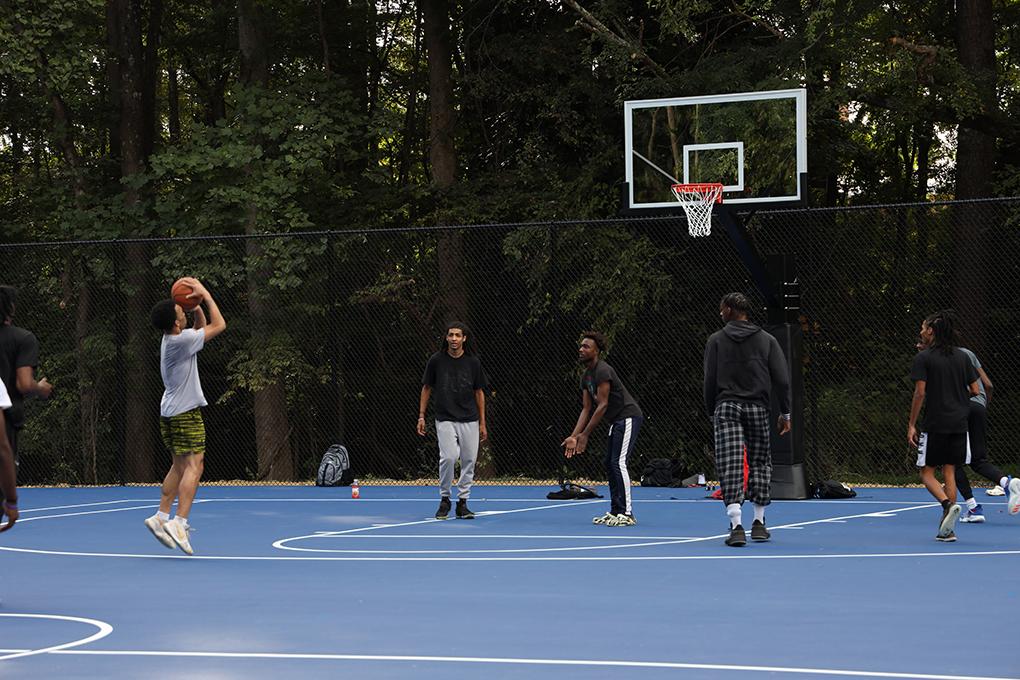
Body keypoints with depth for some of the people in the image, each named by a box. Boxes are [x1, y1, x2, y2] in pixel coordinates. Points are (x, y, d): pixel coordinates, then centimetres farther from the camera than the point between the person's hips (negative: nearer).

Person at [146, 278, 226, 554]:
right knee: (194, 466, -11)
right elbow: (219, 325, -13)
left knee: (180, 465, 15)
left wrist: (196, 304, 10)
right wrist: (205, 294, -6)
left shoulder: (172, 337, 8)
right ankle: (179, 523, -19)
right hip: (186, 412, -10)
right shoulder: (181, 341, -19)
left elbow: (202, 327, 24)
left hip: (169, 412, 10)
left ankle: (161, 516, 14)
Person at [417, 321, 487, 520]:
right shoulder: (436, 360, -1)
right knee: (449, 457, -18)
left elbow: (479, 392, 9)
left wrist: (483, 423, 7)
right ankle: (444, 500, 0)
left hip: (470, 420, 2)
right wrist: (421, 416, 4)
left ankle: (462, 503, 12)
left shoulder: (473, 362, 2)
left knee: (469, 460, 1)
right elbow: (426, 388, 9)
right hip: (445, 420, -2)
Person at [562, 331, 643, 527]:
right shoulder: (586, 377, 13)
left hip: (629, 417, -10)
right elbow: (587, 408, 11)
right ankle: (615, 512, 14)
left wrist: (585, 434, -21)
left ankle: (626, 514, -16)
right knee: (609, 463, 10)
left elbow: (602, 405, -21)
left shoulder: (602, 371, -18)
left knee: (618, 463, -15)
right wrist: (574, 436, 1)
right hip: (616, 421, 10)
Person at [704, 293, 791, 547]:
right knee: (760, 463, 14)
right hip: (757, 408, 1)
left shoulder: (716, 340, 5)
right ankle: (759, 523, 16)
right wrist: (785, 413, 9)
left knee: (730, 467, -7)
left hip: (726, 408, -1)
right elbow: (781, 379, 3)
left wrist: (711, 412, 13)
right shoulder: (767, 340, 8)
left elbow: (710, 380, 3)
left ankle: (736, 526, -19)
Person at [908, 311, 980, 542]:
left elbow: (920, 393, -11)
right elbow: (975, 390, 7)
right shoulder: (962, 357, 8)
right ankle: (948, 529, 3)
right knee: (949, 472, 8)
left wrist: (911, 425, -7)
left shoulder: (923, 358, -5)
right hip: (959, 424, 5)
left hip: (935, 425, -5)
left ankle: (948, 505, -22)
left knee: (927, 473, 5)